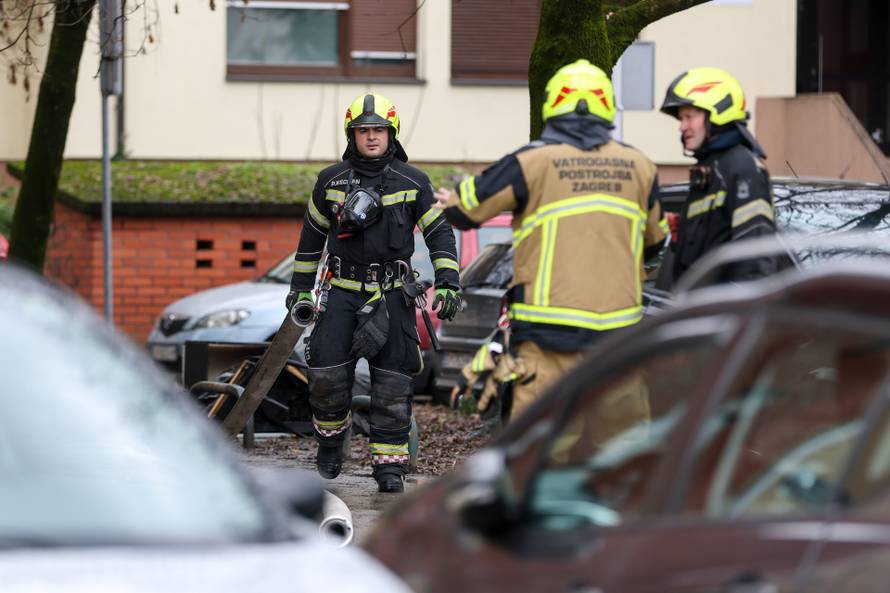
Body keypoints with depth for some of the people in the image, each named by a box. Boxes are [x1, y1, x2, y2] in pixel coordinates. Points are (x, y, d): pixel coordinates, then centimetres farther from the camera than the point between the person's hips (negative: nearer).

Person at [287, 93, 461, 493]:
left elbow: (439, 232, 5)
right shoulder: (331, 181, 5)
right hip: (342, 292, 1)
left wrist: (448, 283, -6)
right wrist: (301, 287, 17)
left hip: (392, 294, -1)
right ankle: (331, 438, 18)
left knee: (392, 384, -3)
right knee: (326, 374, -9)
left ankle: (389, 465, 1)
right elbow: (313, 234, 16)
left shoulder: (412, 182, 1)